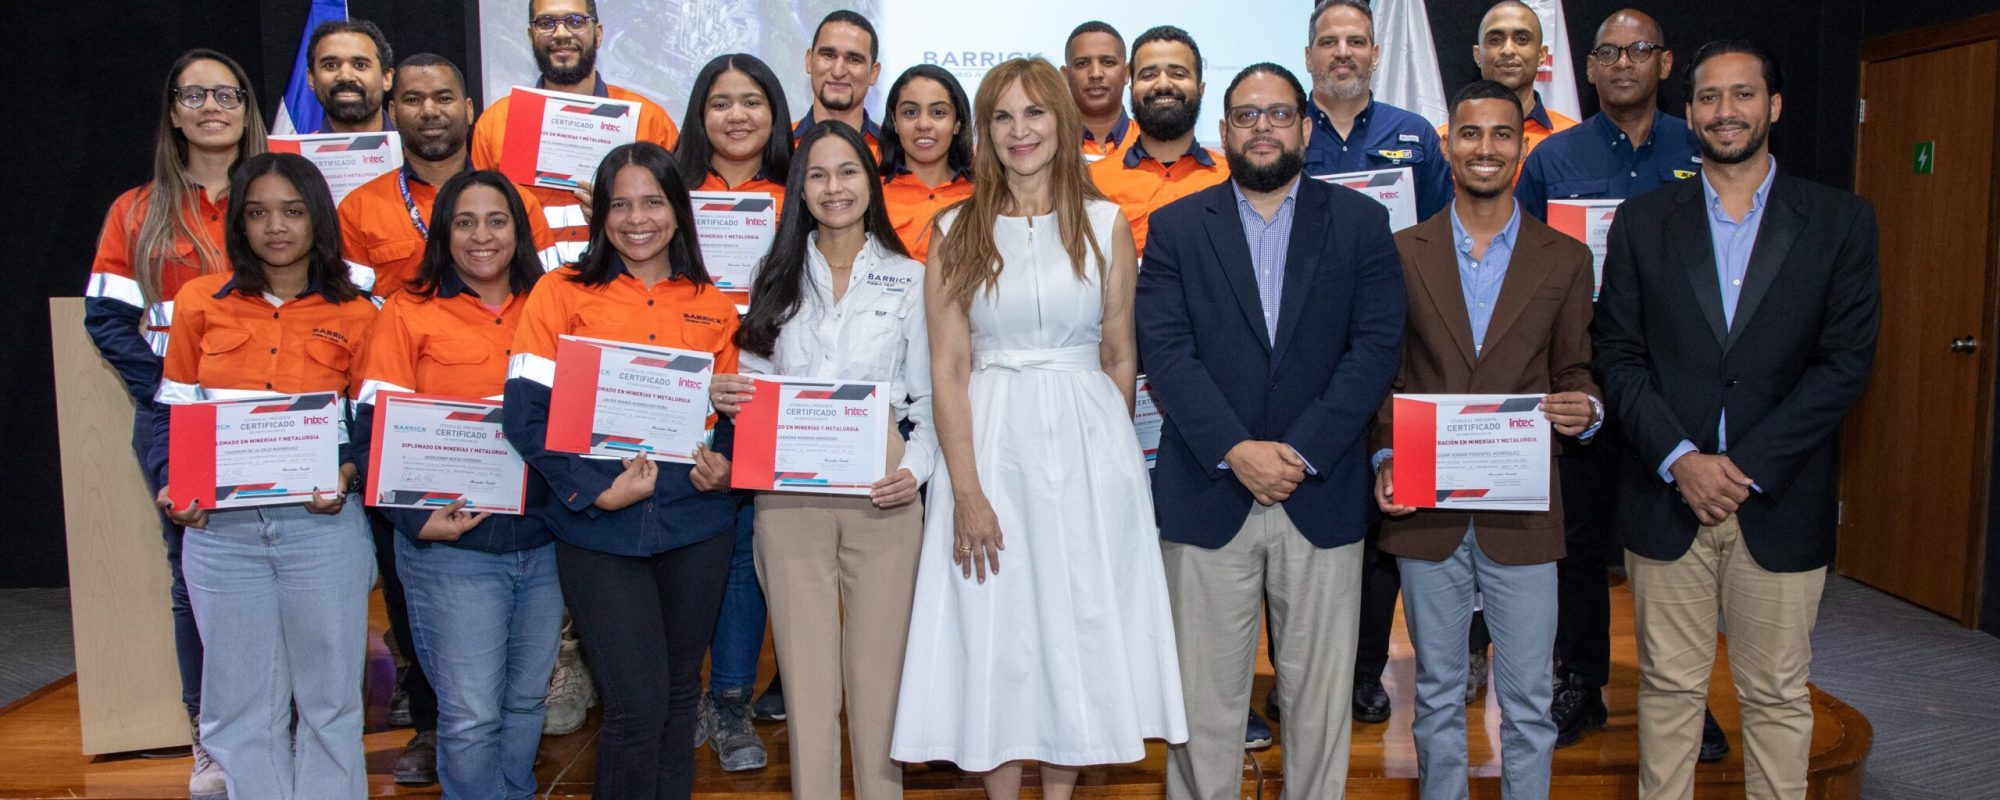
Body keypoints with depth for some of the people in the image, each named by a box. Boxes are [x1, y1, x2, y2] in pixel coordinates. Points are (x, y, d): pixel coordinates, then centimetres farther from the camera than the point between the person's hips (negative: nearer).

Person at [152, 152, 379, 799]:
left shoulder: (354, 314, 2)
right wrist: (173, 485, -6)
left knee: (329, 696, 8)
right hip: (220, 527, 1)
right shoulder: (199, 302, 6)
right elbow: (172, 411, 9)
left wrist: (347, 474, -13)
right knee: (241, 702, 9)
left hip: (321, 523, -1)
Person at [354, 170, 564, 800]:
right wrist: (416, 518, -14)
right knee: (470, 714, -1)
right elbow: (375, 429, -4)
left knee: (526, 701, 15)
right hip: (451, 544, -4)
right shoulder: (409, 312, -1)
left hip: (542, 540, 4)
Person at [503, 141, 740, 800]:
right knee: (636, 703, -4)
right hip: (599, 530, -3)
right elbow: (526, 413, -7)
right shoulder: (563, 295, -1)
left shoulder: (712, 306, 9)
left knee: (679, 692, 13)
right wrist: (598, 491, -16)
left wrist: (723, 466, -6)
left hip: (695, 525, 3)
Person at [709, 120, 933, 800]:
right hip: (789, 494, 1)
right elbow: (755, 381, 14)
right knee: (806, 671, 5)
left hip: (881, 491, -1)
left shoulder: (909, 278, 7)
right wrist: (726, 397, -9)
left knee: (878, 665, 4)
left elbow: (929, 398, 5)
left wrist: (916, 468, -11)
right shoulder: (777, 277, 12)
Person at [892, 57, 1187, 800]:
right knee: (993, 627, 5)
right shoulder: (956, 232, 2)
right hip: (989, 441, 0)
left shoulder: (1106, 224, 4)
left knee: (1079, 623, 7)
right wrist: (966, 490, -10)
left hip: (1087, 443, 1)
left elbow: (1121, 357, 9)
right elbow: (947, 369, -3)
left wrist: (1108, 451, 8)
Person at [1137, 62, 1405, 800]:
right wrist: (1236, 451, -14)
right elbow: (1166, 352, -4)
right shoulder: (1176, 228, 6)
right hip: (1207, 495, 0)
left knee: (1319, 694, 9)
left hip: (1322, 494, 1)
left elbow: (1377, 346, -2)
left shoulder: (1360, 222, 7)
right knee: (1205, 697, 6)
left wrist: (1301, 452, -11)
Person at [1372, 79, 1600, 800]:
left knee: (1528, 701, 7)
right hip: (1426, 509, 0)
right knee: (1437, 694, 13)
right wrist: (1384, 456, -7)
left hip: (1522, 512, 0)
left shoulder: (1566, 259, 5)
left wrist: (1585, 409, -15)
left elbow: (1573, 372, 7)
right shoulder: (1402, 252, 4)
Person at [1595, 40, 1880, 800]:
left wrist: (1746, 467, -12)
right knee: (1668, 687, 9)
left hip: (1780, 502, 0)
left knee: (1778, 696, 8)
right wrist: (1679, 460, -12)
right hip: (1664, 496, 1)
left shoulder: (1840, 220, 3)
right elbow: (1618, 356, 0)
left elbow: (1846, 362, -4)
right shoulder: (1643, 219, 5)